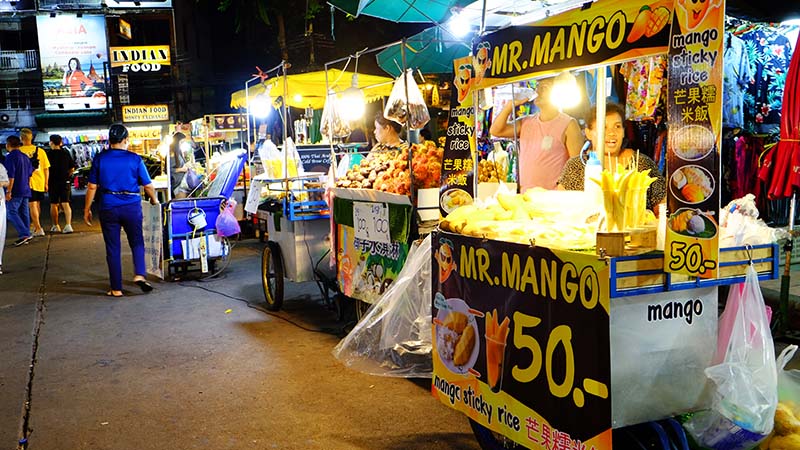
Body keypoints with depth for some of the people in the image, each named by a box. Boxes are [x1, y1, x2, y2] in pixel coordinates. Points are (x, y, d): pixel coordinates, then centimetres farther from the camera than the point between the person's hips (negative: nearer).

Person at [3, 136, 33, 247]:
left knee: (11, 212, -6)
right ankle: (26, 236, 10)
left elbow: (10, 176, -16)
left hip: (16, 191, -8)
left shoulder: (10, 157, -11)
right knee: (24, 213, 9)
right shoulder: (25, 157, 14)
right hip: (25, 191, 8)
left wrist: (8, 191, -15)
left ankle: (24, 234, -17)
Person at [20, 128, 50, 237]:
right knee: (37, 205, 17)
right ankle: (35, 225, 30)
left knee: (32, 205, -1)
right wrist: (46, 183, 13)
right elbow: (46, 168, 5)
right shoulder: (40, 151, 2)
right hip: (40, 182, 4)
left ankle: (38, 228, -6)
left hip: (28, 182, -4)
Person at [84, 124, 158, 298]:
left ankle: (116, 289, 11)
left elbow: (92, 187, 0)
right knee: (137, 242, 15)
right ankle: (140, 274, -7)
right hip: (132, 206, -1)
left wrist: (87, 210, 10)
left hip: (108, 207, 1)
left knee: (112, 248, 7)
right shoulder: (135, 159, -3)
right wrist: (154, 200, 20)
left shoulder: (99, 158, 0)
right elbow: (148, 186, 0)